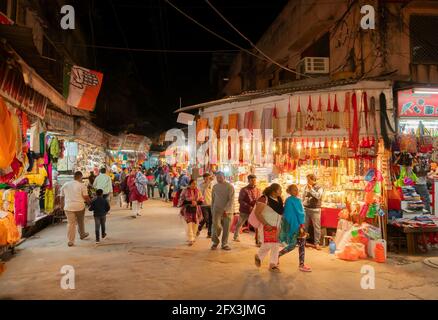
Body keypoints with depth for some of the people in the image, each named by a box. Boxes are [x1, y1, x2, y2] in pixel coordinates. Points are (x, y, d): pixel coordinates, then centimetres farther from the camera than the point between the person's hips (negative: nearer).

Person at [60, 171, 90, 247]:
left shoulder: (65, 185, 9)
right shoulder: (81, 185, -6)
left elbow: (62, 196, 14)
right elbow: (86, 197, -7)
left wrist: (64, 204, 27)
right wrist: (90, 202, 10)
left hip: (68, 207, 2)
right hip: (79, 206, -2)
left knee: (70, 223, 3)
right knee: (80, 222, 18)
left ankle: (70, 241, 0)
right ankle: (82, 235, 36)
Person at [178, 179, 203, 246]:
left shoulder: (197, 191, 4)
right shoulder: (185, 191, -5)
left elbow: (201, 199, 10)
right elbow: (182, 200, -4)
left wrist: (196, 202, -11)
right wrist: (190, 202, -16)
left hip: (196, 209, 4)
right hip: (188, 209, -3)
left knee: (195, 224, 9)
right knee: (189, 223, -13)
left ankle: (193, 237, 31)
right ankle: (190, 240, -10)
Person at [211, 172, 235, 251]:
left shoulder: (230, 187, -4)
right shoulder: (215, 187, 8)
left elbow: (231, 200, -11)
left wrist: (226, 210, -20)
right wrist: (212, 210, 13)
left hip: (227, 211, -1)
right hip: (217, 210, 1)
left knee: (226, 228, 3)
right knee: (216, 226, -14)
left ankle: (224, 244, 20)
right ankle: (215, 242, 7)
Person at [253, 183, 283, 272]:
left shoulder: (280, 199, 6)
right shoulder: (264, 199, -15)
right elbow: (257, 213, -17)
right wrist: (266, 224, -20)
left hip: (277, 226, 7)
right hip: (267, 226, -7)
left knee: (276, 245, 7)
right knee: (267, 245, -8)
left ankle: (273, 264, 18)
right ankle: (259, 256, 21)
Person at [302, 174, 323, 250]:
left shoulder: (319, 188, -4)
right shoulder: (306, 187, 9)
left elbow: (318, 196, -21)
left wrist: (311, 189, -19)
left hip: (315, 210, -4)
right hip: (306, 209, 4)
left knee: (316, 226, -3)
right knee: (304, 225, 9)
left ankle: (317, 243, 4)